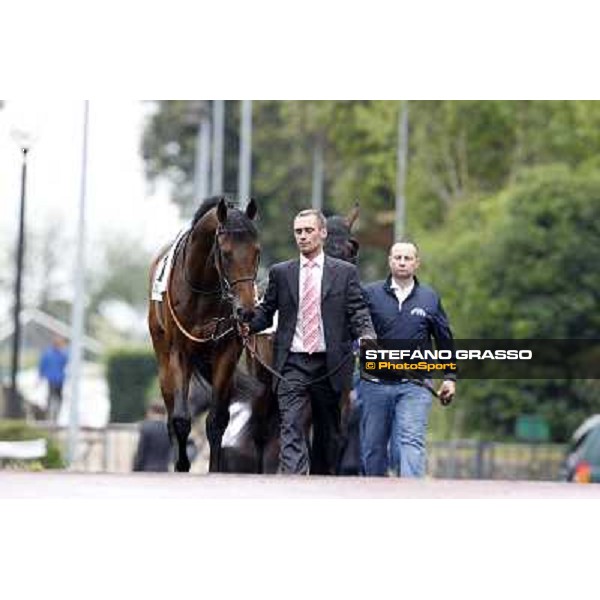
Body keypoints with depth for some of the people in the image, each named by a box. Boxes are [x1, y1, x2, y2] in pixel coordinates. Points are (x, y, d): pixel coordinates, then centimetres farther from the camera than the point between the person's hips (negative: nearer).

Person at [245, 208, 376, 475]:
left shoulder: (345, 272, 6)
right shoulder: (280, 273, 10)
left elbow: (358, 312, 0)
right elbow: (266, 310, 12)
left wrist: (367, 336, -20)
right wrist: (248, 325, -9)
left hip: (329, 364, 0)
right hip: (292, 363, 0)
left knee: (328, 431, 11)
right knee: (291, 428, -14)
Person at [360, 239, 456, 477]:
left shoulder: (429, 298, 11)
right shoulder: (370, 293, 4)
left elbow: (445, 339, 17)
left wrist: (450, 377, 14)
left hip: (414, 387, 0)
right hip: (375, 384, 0)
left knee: (411, 442, -14)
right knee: (372, 446, 6)